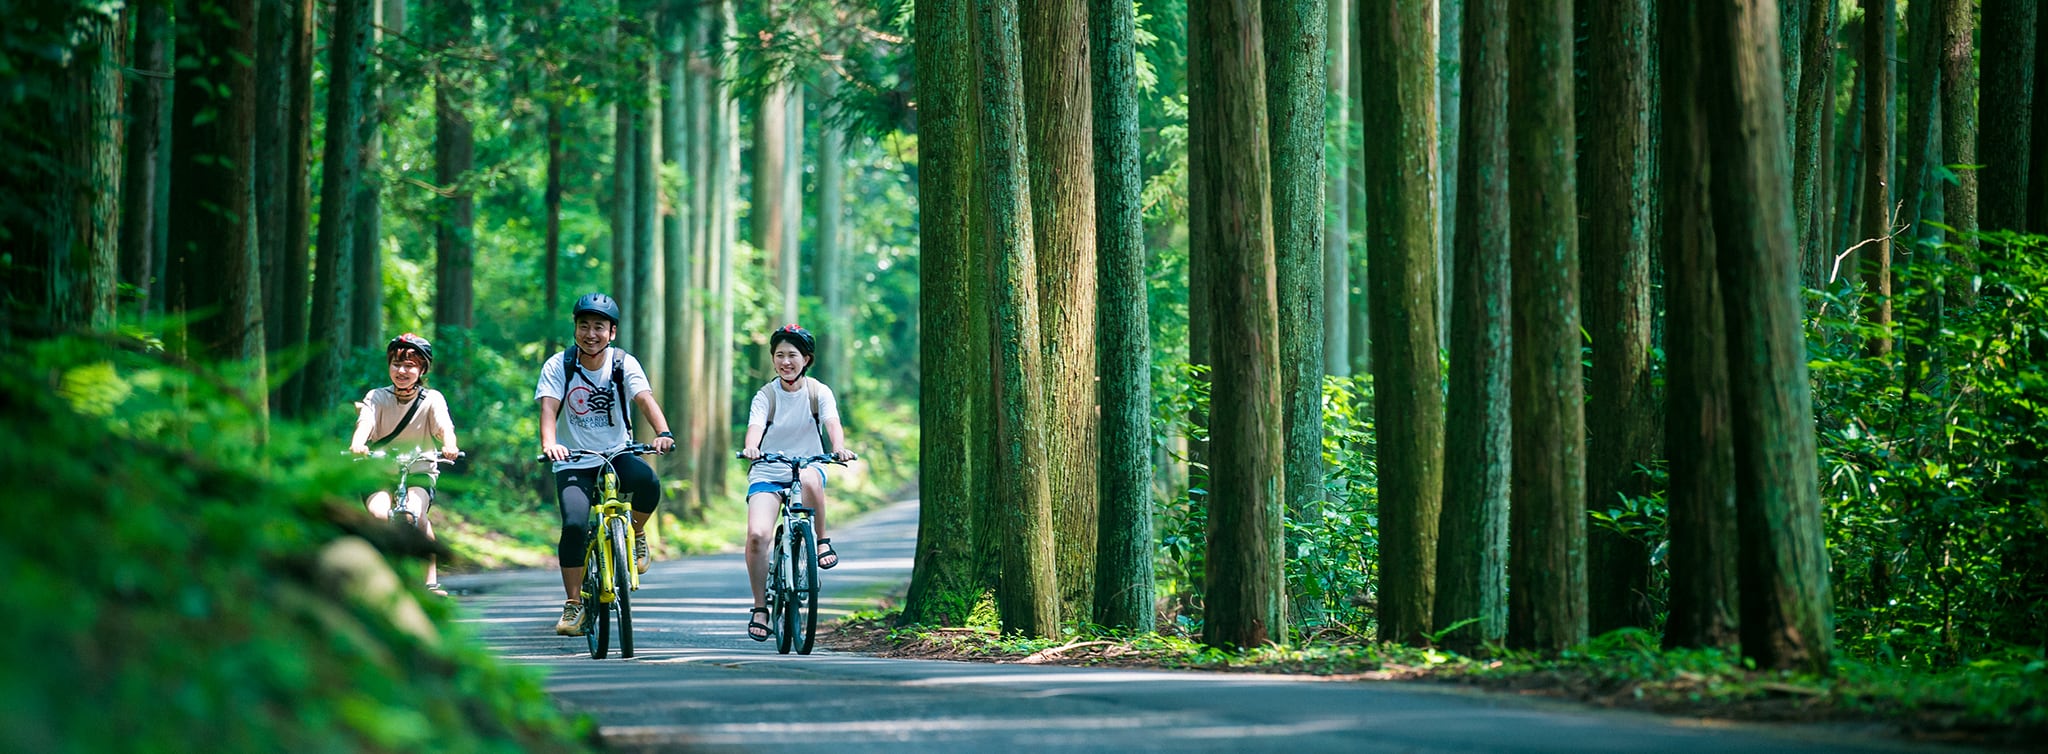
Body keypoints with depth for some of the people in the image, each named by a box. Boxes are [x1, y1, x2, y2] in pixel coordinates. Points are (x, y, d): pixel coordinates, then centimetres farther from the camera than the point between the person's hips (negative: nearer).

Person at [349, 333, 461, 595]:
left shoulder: (431, 399, -3)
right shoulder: (377, 397, -2)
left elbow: (444, 425, -21)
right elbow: (365, 422, -21)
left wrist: (449, 445, -45)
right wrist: (357, 444, -44)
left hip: (419, 474, -1)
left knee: (414, 515, -31)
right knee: (379, 514, -30)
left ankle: (431, 581, -19)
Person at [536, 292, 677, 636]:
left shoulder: (623, 363, -5)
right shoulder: (558, 366, -7)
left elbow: (645, 399, -20)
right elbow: (549, 407, -20)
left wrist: (663, 432, -40)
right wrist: (549, 444, -41)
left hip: (617, 456, 1)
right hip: (575, 463, -1)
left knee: (647, 483, -32)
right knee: (575, 524, -23)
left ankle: (635, 535, 0)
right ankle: (573, 605, -9)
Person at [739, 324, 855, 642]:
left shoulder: (819, 392, -2)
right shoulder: (766, 395, -3)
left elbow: (832, 422, -19)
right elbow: (755, 427, -21)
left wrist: (840, 448, -41)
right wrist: (750, 448, -44)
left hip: (807, 465, 0)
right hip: (768, 473, 0)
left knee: (809, 480, -39)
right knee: (757, 534, -22)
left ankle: (822, 540, -14)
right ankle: (759, 607, -6)